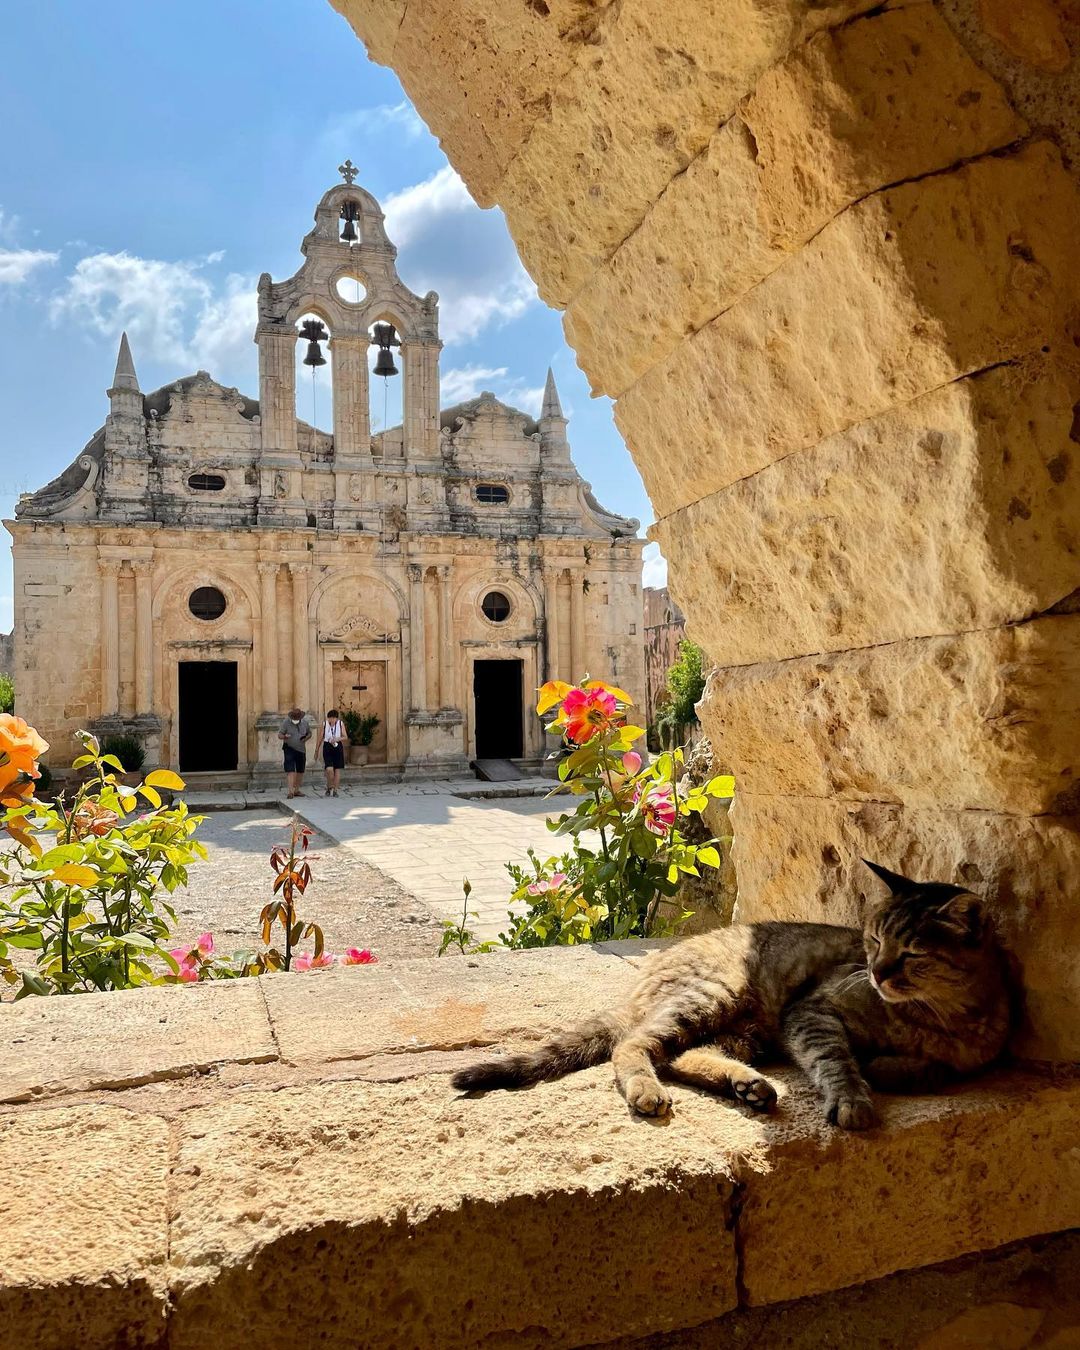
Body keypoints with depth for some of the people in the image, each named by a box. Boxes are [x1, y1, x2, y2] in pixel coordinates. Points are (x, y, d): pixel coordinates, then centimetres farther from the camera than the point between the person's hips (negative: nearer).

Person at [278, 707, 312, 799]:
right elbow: (279, 734, -8)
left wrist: (306, 738, -10)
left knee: (300, 771, 10)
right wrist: (284, 736, -31)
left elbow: (309, 733, 12)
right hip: (289, 749, -4)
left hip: (301, 749, 4)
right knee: (290, 770, -13)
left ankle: (296, 790, 22)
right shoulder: (286, 722, -9)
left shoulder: (305, 722, 1)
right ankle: (291, 791, -17)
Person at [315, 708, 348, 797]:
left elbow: (345, 737, -2)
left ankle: (335, 790, 14)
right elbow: (320, 738, 6)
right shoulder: (325, 724, -1)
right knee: (329, 769, -14)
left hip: (338, 747, 1)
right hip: (327, 747, -1)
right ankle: (329, 787, 10)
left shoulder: (340, 724, -1)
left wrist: (337, 739, -21)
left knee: (337, 770, 3)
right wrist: (317, 750, 11)